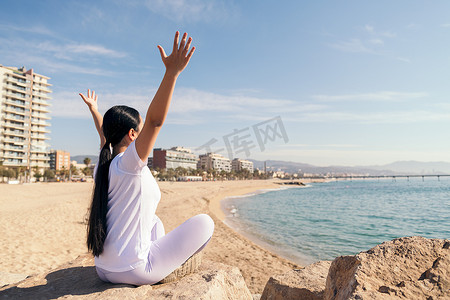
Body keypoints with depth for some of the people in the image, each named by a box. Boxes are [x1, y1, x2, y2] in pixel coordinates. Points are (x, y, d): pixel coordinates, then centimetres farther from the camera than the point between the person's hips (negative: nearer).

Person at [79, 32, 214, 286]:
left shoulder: (104, 165, 3)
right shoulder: (129, 164, -21)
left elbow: (106, 136, 23)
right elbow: (155, 120, -33)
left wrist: (94, 110, 39)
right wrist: (172, 73, -38)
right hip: (132, 271, -9)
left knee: (155, 222, 34)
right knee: (204, 222, -5)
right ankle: (161, 269, 10)